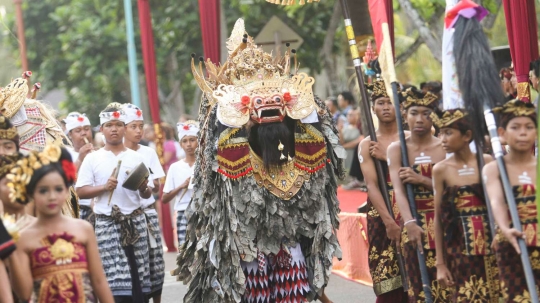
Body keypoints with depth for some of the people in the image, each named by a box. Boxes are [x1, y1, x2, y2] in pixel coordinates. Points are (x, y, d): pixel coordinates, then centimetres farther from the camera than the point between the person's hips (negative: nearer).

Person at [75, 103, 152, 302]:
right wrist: (104, 187, -13)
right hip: (107, 222, -2)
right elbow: (80, 191, 1)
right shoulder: (92, 159, 5)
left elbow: (147, 194, 11)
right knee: (114, 275, -7)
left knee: (138, 271, 0)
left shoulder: (136, 158, 10)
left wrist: (143, 188, -12)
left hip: (135, 220, 2)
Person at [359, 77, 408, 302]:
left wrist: (387, 157, -11)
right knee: (388, 283, -4)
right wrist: (388, 221, -19)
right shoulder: (367, 145, 3)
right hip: (381, 211, -1)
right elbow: (372, 185, -8)